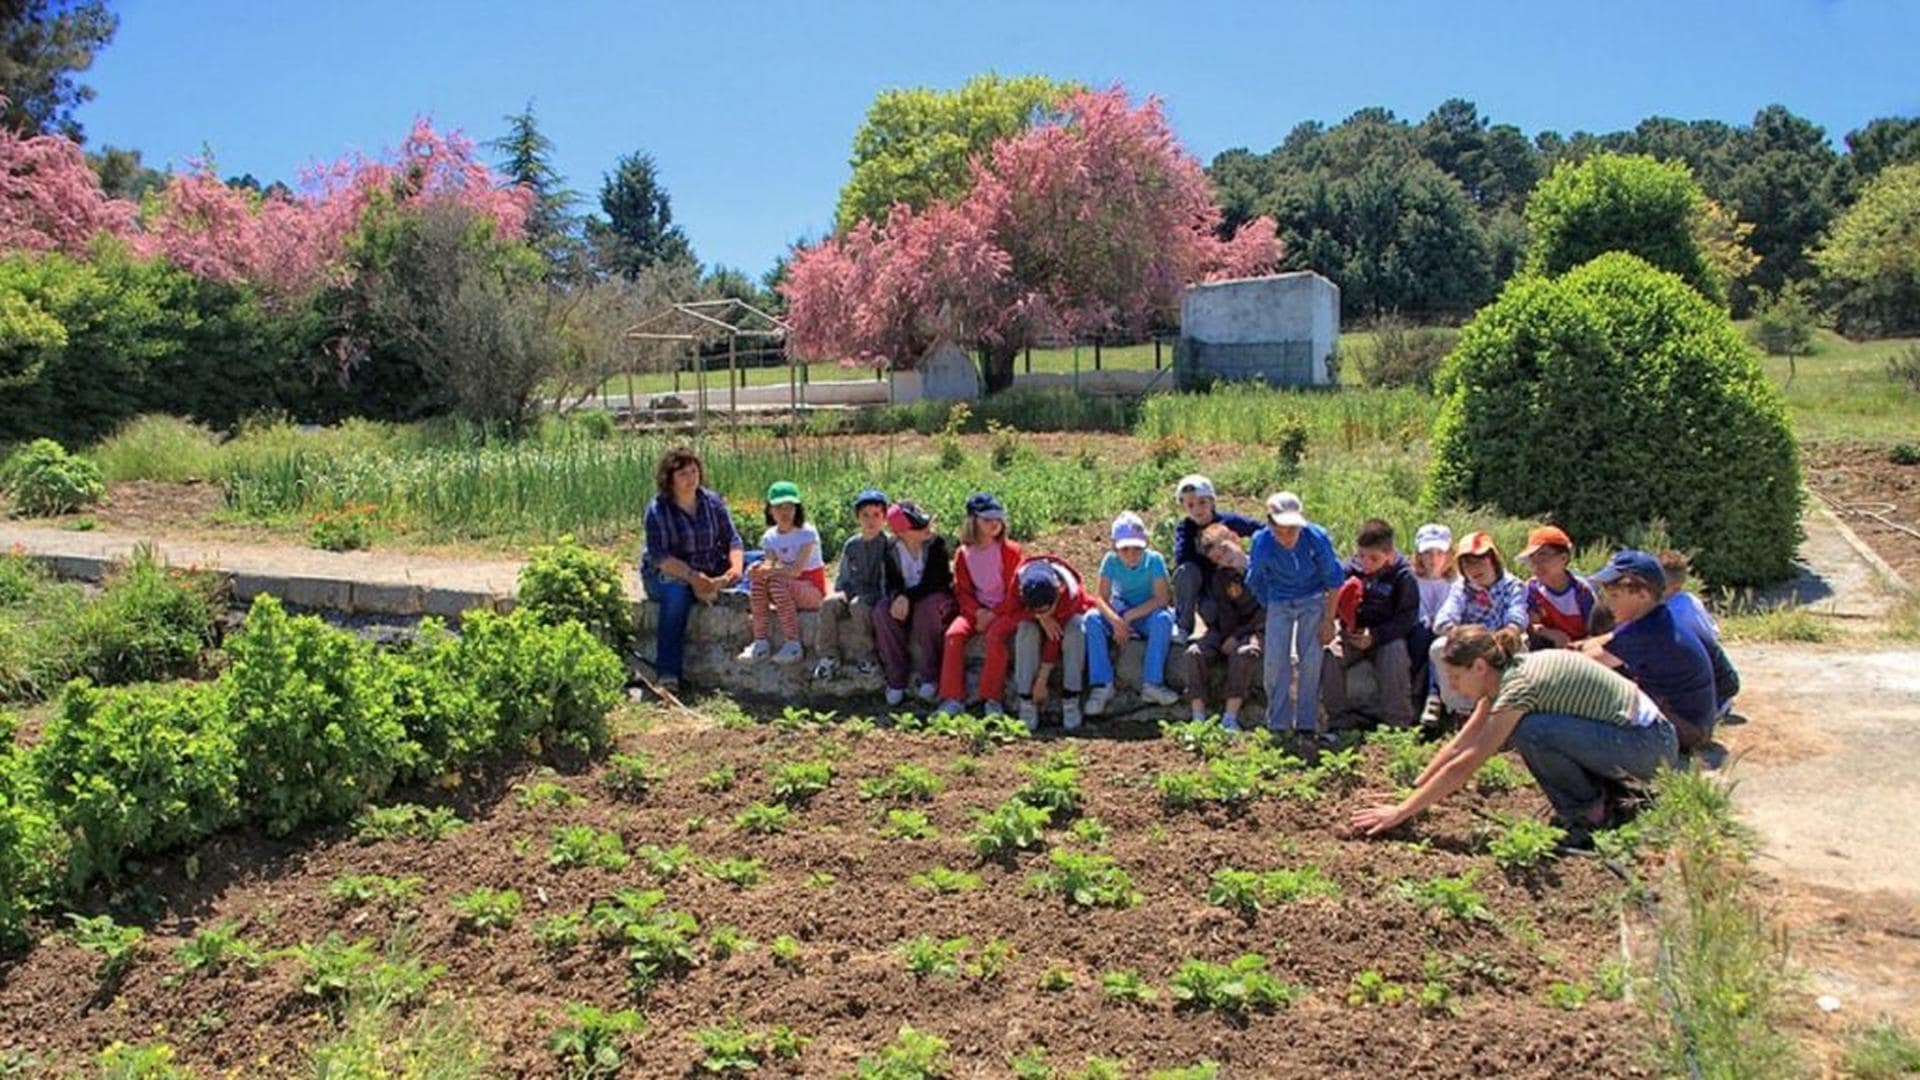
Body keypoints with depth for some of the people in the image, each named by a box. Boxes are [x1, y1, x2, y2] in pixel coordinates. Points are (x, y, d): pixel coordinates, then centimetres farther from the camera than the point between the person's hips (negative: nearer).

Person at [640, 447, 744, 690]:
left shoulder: (712, 501, 4)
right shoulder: (657, 509, -9)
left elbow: (731, 539, 0)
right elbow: (658, 556, -18)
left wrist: (736, 568, -21)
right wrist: (692, 576, -31)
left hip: (709, 572, 5)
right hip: (664, 575, -5)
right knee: (677, 592, -39)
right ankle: (667, 674, -39)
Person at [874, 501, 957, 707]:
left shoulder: (936, 544, -9)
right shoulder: (892, 551, 1)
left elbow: (936, 581, -16)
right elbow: (892, 583, 1)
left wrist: (908, 596, -28)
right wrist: (897, 597, -24)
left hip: (935, 597, -3)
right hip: (904, 600, 3)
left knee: (926, 608, -38)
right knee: (882, 612, -26)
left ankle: (930, 676, -30)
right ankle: (896, 678, -23)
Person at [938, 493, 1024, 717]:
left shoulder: (1010, 551, -5)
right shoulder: (963, 554, 5)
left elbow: (1014, 591, -5)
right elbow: (962, 590, 6)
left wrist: (994, 614, -14)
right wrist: (978, 612, -12)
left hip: (1006, 609, -3)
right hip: (977, 609, 3)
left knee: (995, 637, -33)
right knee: (954, 634, -23)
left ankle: (992, 699, -21)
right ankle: (952, 698, -20)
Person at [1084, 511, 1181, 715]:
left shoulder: (1154, 560, -16)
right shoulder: (1111, 561, -11)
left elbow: (1161, 598, -21)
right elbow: (1102, 598, -16)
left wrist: (1129, 616, -29)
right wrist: (1115, 620, -37)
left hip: (1148, 615, -2)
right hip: (1120, 615, 2)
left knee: (1163, 619, -35)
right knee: (1092, 619, -27)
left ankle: (1152, 683, -26)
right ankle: (1102, 685, -24)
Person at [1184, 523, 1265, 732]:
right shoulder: (1219, 578, 5)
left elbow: (1267, 610, -11)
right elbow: (1225, 614, -2)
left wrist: (1238, 636, -15)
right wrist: (1228, 639, -21)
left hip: (1257, 629, -4)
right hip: (1228, 630, 4)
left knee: (1244, 653, -37)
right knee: (1195, 652, -22)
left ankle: (1230, 717, -35)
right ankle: (1198, 717, -24)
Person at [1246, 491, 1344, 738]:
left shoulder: (1317, 538, -26)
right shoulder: (1261, 543, -24)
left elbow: (1333, 580, -10)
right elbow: (1255, 582, -3)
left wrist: (1328, 620, -6)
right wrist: (1267, 610, 2)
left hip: (1313, 600, -1)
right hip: (1279, 603, 1)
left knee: (1311, 658, -8)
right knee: (1275, 660, -7)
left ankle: (1307, 723, 2)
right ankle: (1278, 724, 4)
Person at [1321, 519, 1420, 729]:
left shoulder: (1402, 577, -8)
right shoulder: (1350, 569, -2)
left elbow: (1407, 618, -10)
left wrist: (1375, 636, -21)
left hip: (1388, 638, -2)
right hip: (1352, 635, 2)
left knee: (1395, 657, -33)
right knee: (1328, 655, -24)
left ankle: (1398, 723, -17)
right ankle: (1339, 718, -9)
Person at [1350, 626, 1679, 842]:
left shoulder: (1519, 684, -23)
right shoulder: (1507, 672, 3)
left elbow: (1464, 765, -24)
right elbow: (1460, 744, 8)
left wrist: (1400, 812, -21)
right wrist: (1411, 792, 5)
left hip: (1650, 744, -9)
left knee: (1529, 731, -26)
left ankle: (1588, 812, -4)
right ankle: (1602, 793, 12)